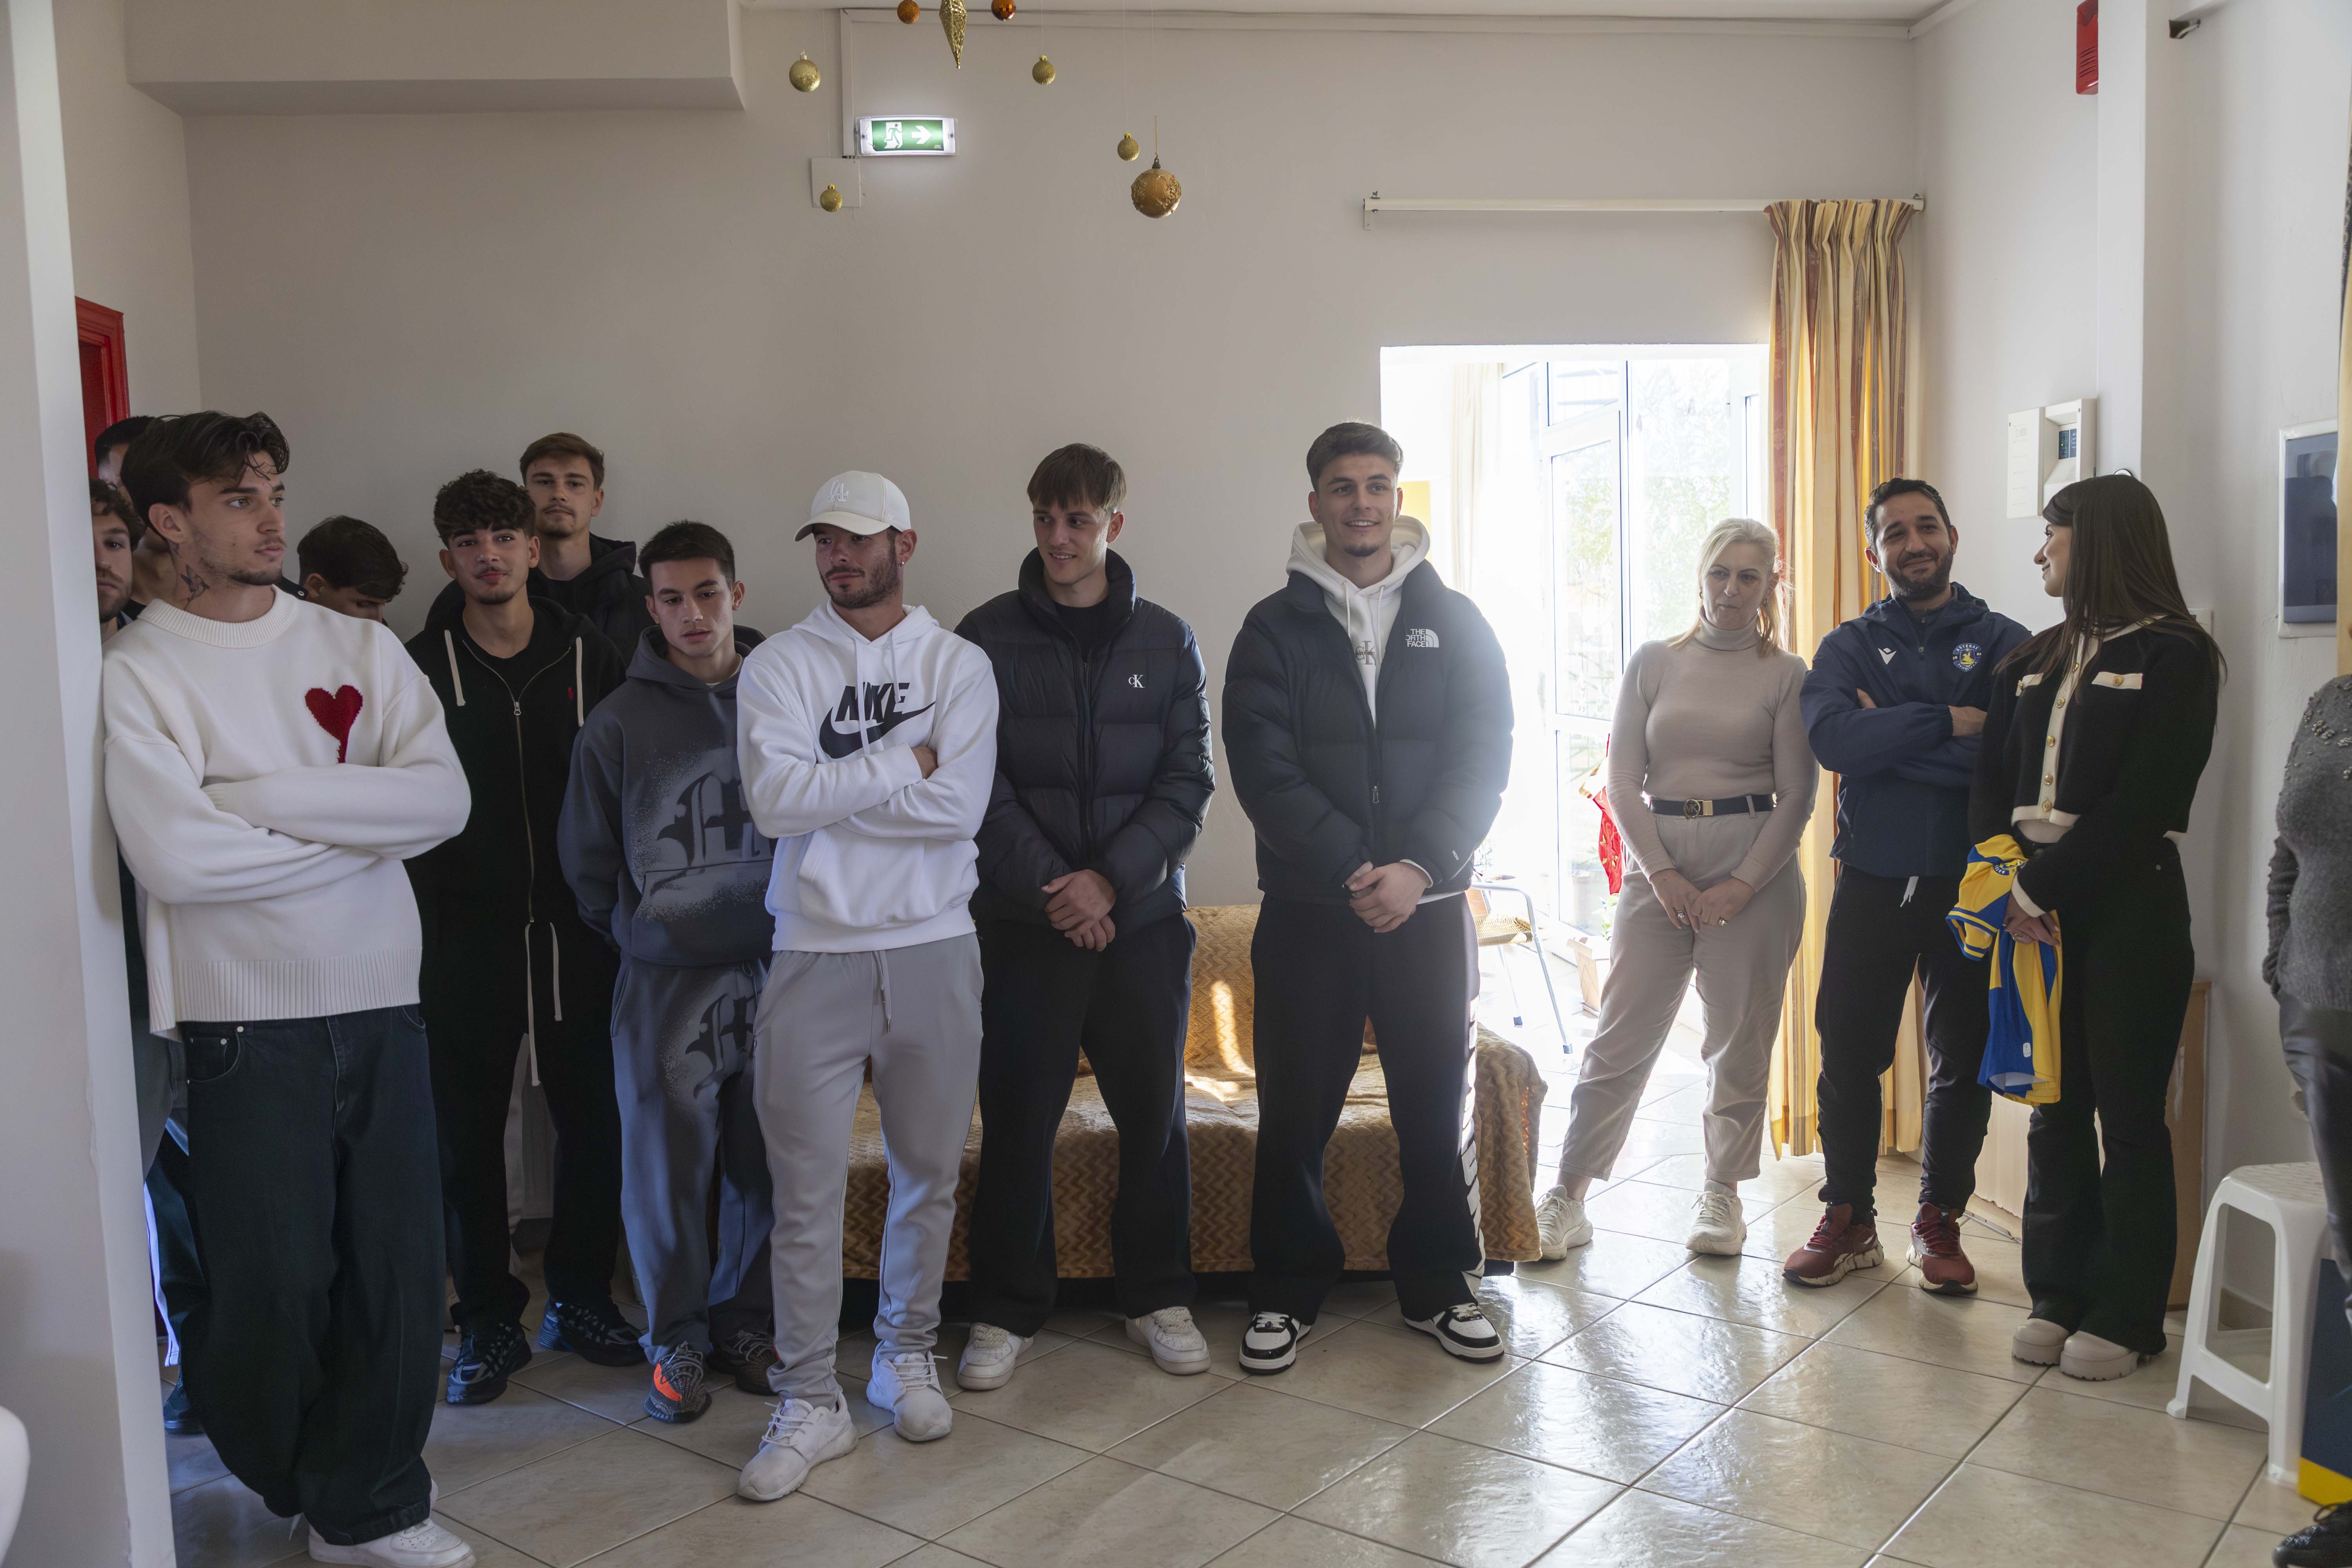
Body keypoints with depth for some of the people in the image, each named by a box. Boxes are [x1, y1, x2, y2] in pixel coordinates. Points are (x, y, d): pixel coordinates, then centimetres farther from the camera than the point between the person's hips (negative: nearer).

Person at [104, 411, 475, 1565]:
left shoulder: (358, 647, 6)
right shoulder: (134, 674, -5)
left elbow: (444, 798, -8)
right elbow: (175, 859, -19)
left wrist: (262, 795, -15)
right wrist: (363, 828, -10)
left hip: (383, 1005, 3)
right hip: (248, 1025, -3)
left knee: (397, 1272, 8)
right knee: (272, 1282, 7)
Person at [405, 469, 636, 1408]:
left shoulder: (587, 655, 5)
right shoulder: (423, 666, 1)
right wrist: (424, 905, -9)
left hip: (575, 925, 1)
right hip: (465, 932, -1)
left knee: (591, 1113, 7)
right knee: (467, 1126, 5)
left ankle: (580, 1296, 24)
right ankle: (489, 1317, 19)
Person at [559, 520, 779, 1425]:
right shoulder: (620, 723, 1)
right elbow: (587, 860, 9)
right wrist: (634, 941, 9)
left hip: (772, 973, 1)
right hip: (665, 983, -1)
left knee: (765, 1167, 7)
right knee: (667, 1171, 2)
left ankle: (744, 1322, 25)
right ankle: (676, 1341, 19)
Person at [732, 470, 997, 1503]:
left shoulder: (959, 665, 4)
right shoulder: (777, 667, 2)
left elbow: (960, 806, -11)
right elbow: (774, 801, -14)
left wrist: (832, 788, -10)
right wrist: (902, 767, -10)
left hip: (934, 950, 1)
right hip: (817, 954, -1)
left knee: (929, 1175, 12)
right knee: (807, 1191, 1)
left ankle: (908, 1358, 32)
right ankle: (811, 1405, 14)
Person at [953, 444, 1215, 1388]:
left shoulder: (1166, 642, 7)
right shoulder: (989, 637, 2)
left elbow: (1187, 781, 1)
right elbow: (980, 786, -4)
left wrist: (1112, 879, -11)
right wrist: (1052, 887, -13)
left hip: (1145, 916, 2)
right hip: (1025, 920, -1)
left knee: (1154, 1113, 8)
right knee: (1017, 1119, 3)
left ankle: (1158, 1297, 25)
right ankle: (1006, 1311, 18)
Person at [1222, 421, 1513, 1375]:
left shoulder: (1454, 623, 7)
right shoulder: (1275, 628, 3)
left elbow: (1484, 760, -1)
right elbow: (1263, 767, -7)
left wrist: (1418, 868, -15)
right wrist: (1353, 869, -17)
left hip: (1429, 905, 1)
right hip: (1306, 910, -1)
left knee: (1437, 1106, 8)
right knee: (1293, 1111, 5)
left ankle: (1438, 1287, 25)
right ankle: (1287, 1294, 21)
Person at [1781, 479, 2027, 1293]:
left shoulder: (2003, 643, 2)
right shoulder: (1849, 646, 6)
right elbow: (1832, 738, -15)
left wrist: (1888, 737, -13)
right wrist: (1948, 723, -16)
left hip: (1969, 883, 0)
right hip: (1872, 881, 1)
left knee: (1964, 1060, 8)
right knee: (1848, 1054, 5)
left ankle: (1940, 1221, 25)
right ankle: (1848, 1219, 21)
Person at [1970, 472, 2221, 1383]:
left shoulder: (2174, 655, -5)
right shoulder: (2035, 660, 15)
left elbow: (2143, 803, -14)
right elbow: (1991, 780, 8)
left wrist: (2040, 887, -16)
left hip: (2128, 906, -6)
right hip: (2040, 907, 6)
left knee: (2128, 1112, 1)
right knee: (2055, 1105, 9)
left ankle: (2126, 1317, 12)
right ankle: (2058, 1296, 20)